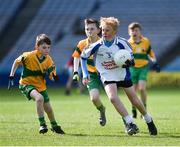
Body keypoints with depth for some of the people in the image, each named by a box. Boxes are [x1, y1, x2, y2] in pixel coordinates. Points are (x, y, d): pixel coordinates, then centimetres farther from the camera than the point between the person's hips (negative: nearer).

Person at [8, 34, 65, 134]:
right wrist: (11, 77, -4)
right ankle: (42, 125, -22)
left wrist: (54, 76, -28)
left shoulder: (49, 61, -11)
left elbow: (53, 77, -4)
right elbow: (17, 62, -4)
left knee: (48, 109, 11)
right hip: (26, 84, -5)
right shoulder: (29, 56, -22)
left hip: (41, 86, 5)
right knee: (39, 98, -33)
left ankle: (54, 126, 41)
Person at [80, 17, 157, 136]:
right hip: (108, 77, 0)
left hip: (123, 75, 0)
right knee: (113, 98, -27)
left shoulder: (122, 43, -16)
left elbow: (131, 58, -2)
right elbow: (83, 56, 1)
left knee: (135, 101, 8)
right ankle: (130, 123, -21)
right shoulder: (97, 46, -16)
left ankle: (149, 120, 34)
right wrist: (85, 74, -3)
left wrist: (128, 62, -25)